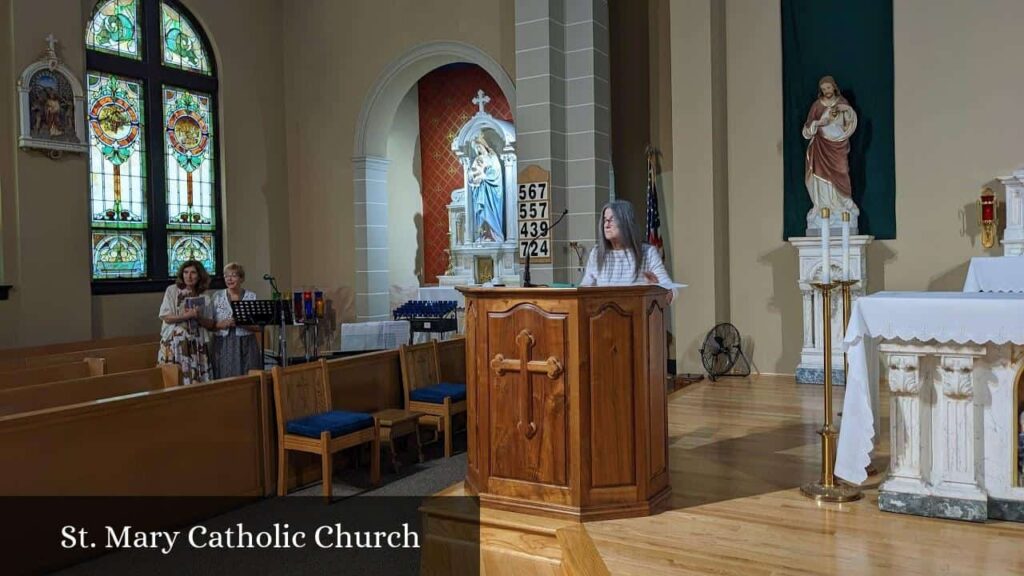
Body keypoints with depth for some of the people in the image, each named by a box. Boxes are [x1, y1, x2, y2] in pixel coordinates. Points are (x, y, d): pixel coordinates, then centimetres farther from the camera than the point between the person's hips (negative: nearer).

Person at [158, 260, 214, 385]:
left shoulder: (204, 297, 9)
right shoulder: (172, 290, 2)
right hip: (175, 343, -3)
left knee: (197, 380, -1)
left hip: (196, 344, 3)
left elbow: (210, 324, 8)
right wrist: (188, 315, -16)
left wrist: (198, 317, -11)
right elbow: (166, 317, -6)